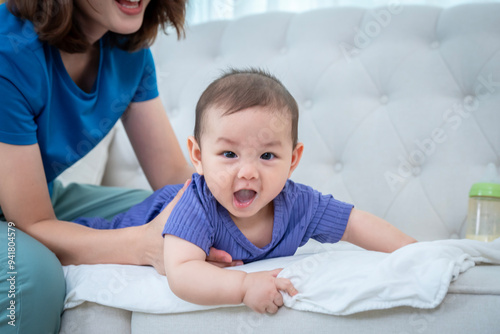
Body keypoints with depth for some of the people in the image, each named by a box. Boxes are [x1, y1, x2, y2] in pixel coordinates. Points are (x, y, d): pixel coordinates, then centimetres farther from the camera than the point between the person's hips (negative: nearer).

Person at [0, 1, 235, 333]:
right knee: (31, 269, -38)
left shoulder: (129, 49, -9)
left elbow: (173, 175, -6)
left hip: (46, 197, 7)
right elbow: (34, 226, -29)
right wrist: (146, 245, -44)